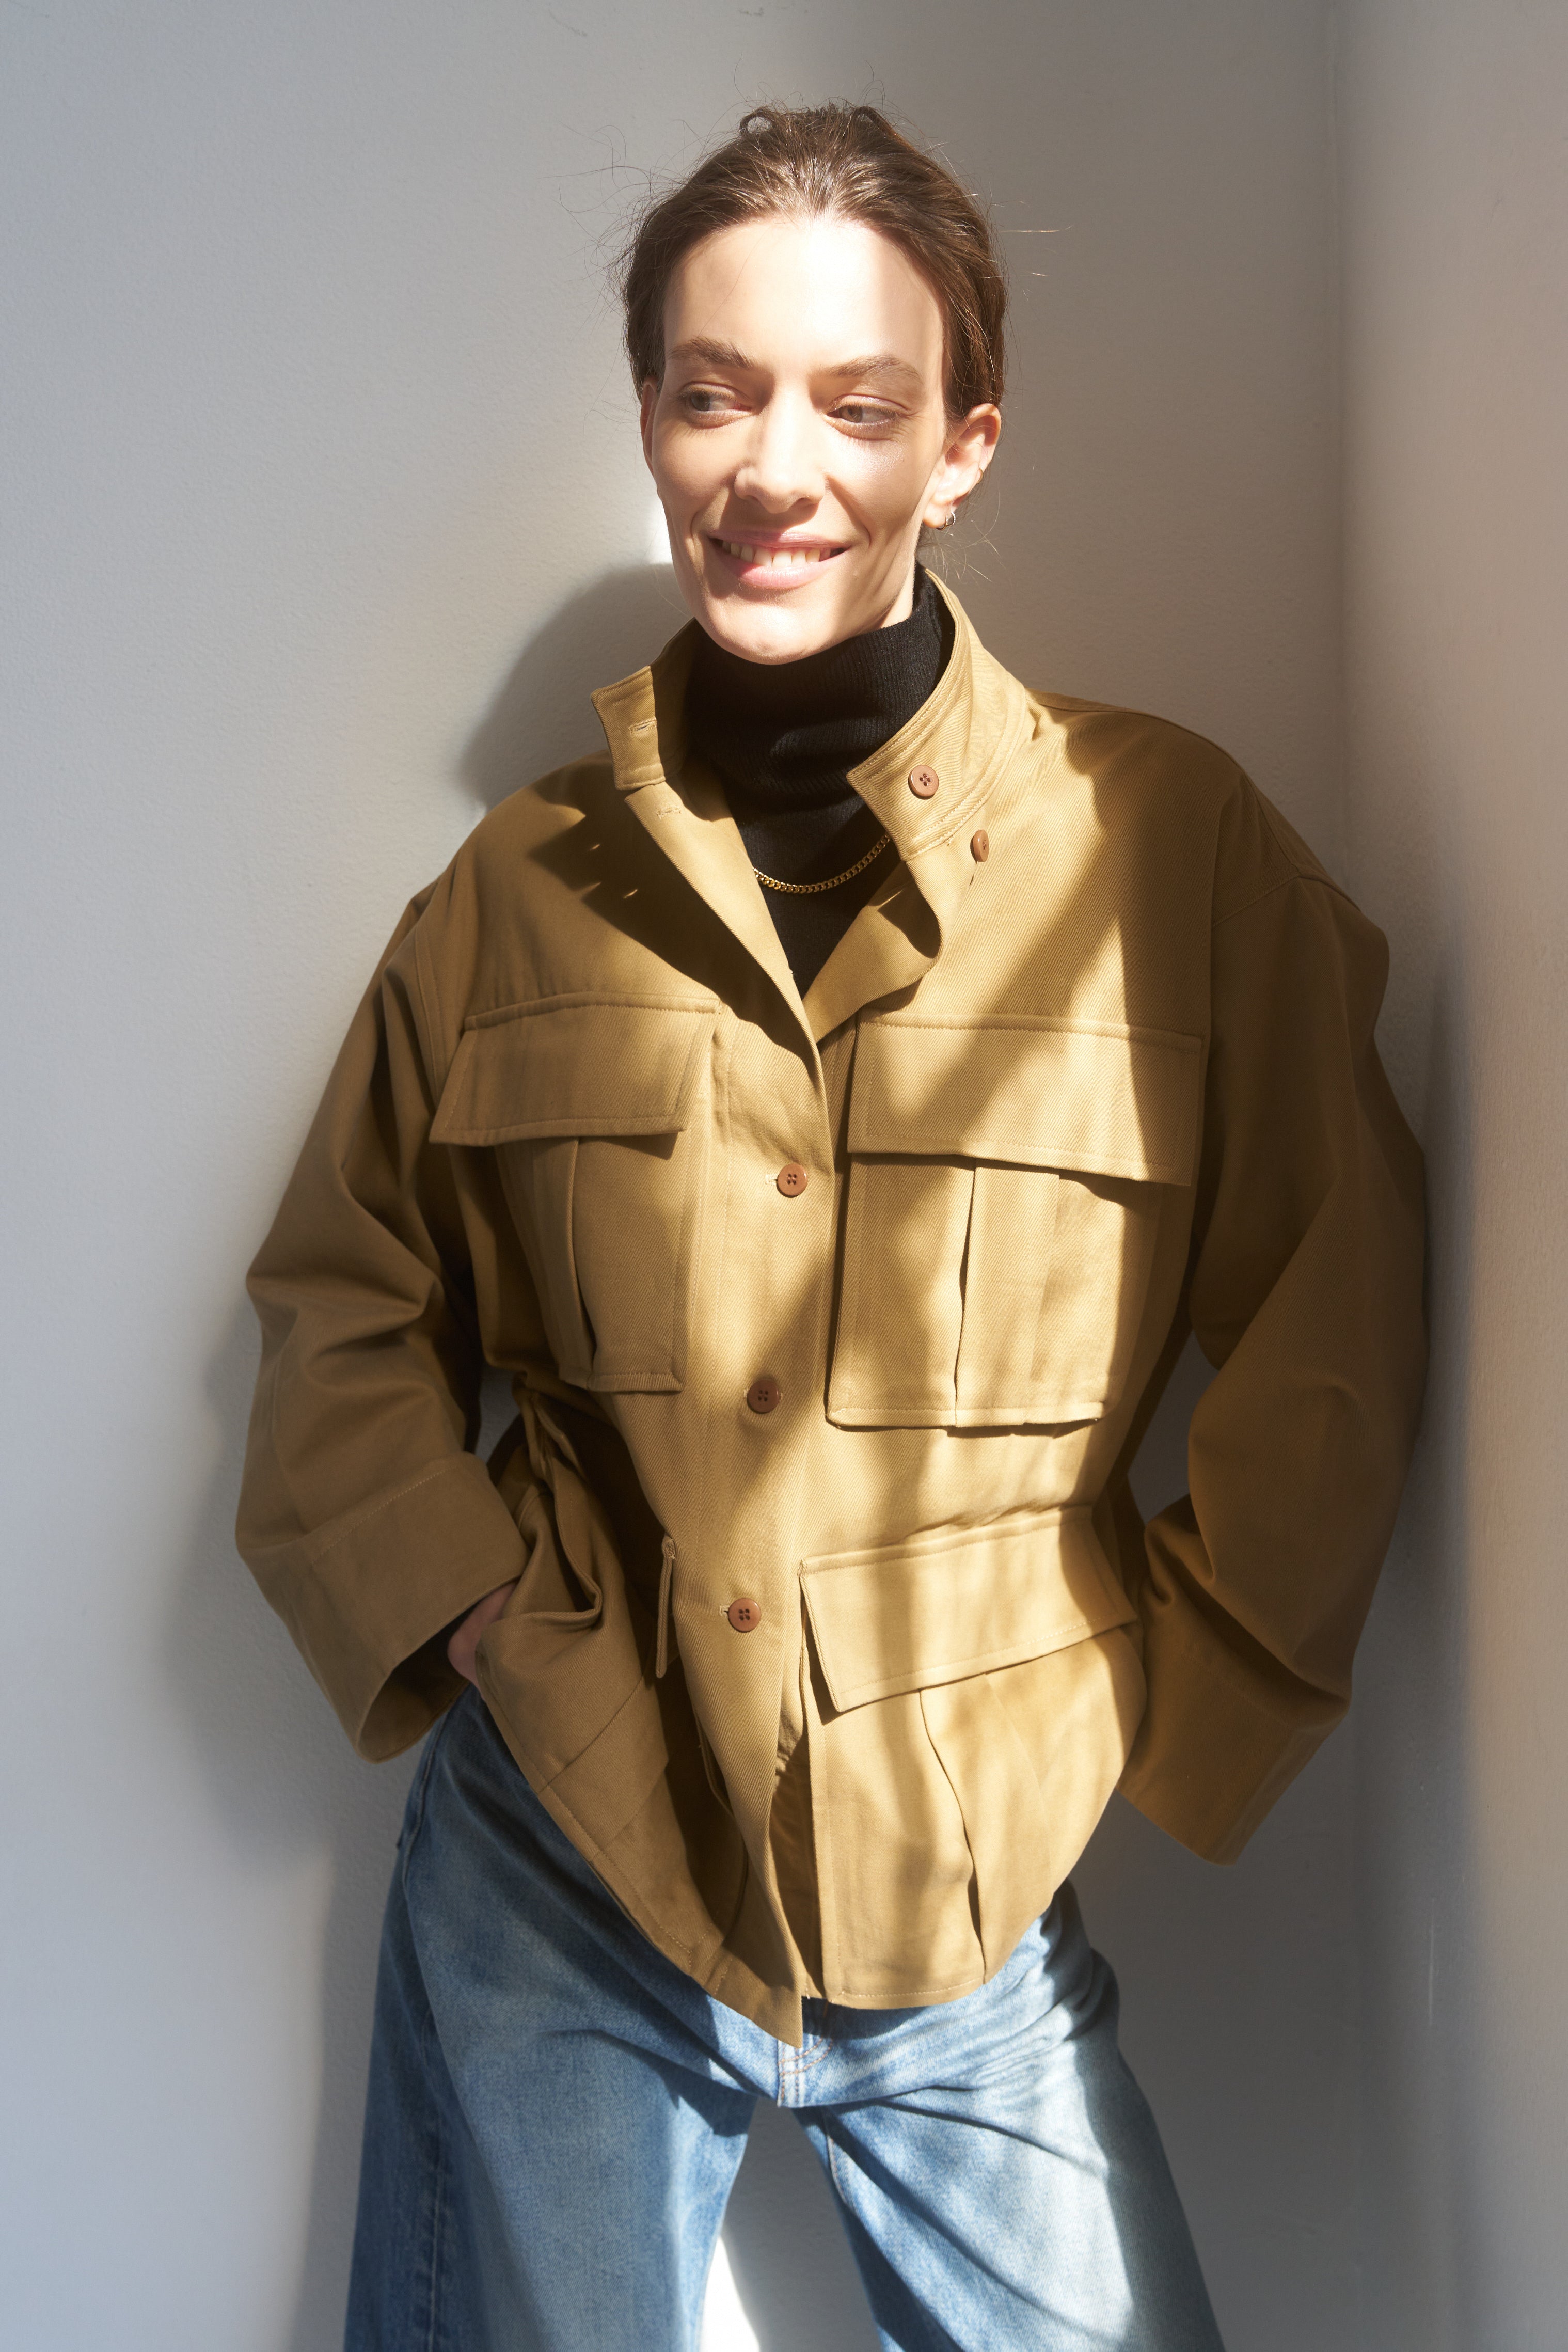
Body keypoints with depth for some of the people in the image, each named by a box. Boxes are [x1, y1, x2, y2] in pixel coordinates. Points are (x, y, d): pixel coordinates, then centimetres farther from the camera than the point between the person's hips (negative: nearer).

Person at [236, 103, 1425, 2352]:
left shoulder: (1175, 848, -6)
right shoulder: (524, 883, 1)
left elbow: (1331, 1336, 0)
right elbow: (345, 1311, 10)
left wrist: (1158, 1719, -2)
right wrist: (471, 1620, -3)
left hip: (979, 1906, -1)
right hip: (557, 1873, 2)